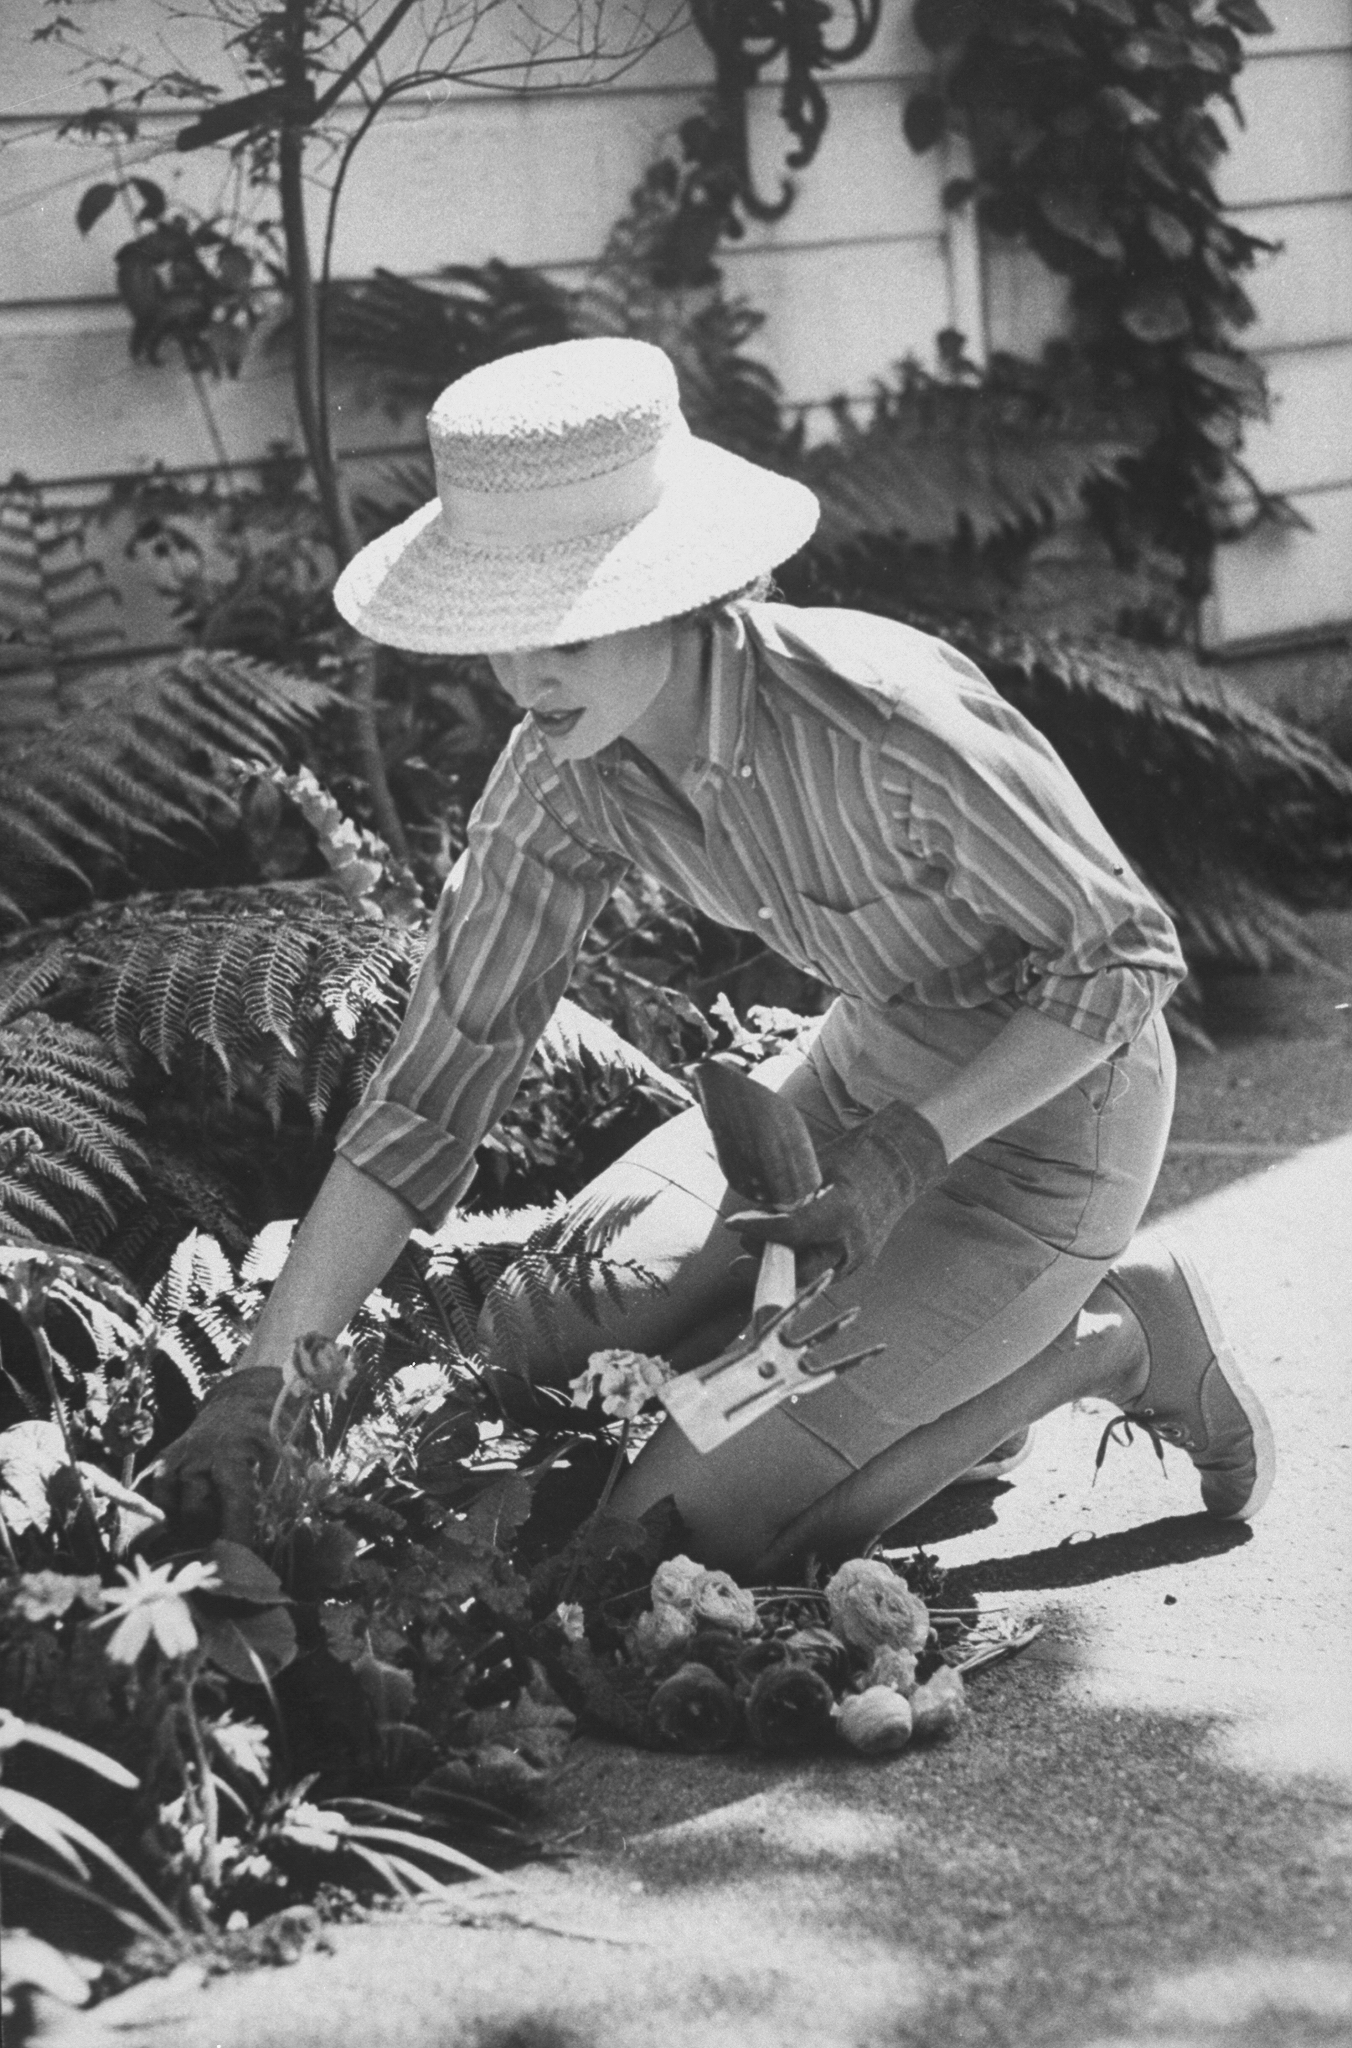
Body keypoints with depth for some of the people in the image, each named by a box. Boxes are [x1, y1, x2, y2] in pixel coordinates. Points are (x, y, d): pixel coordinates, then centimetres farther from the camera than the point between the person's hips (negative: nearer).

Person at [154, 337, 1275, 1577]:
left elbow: (1130, 956, -20)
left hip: (1050, 1098, -7)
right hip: (870, 1065, 7)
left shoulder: (885, 719, -34)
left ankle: (1099, 1341, 4)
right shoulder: (564, 776, -15)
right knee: (529, 1341, 2)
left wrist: (908, 1156, -25)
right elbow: (434, 1088, -12)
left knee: (686, 1529, -14)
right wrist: (261, 1382, -18)